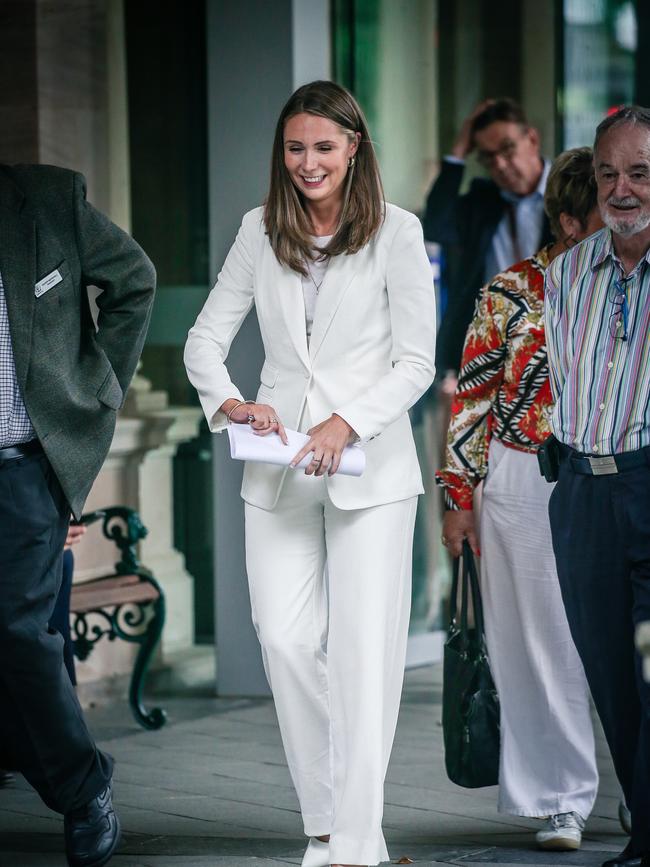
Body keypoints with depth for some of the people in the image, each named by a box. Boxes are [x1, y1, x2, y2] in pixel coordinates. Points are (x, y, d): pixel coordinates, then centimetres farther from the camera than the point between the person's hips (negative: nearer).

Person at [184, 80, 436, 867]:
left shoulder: (396, 233, -3)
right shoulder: (261, 232, 7)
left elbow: (416, 362, -4)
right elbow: (206, 337, 10)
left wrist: (346, 423, -17)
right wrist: (228, 402, -10)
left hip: (368, 466, -3)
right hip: (279, 466, 3)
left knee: (364, 652, -3)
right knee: (285, 640, -2)